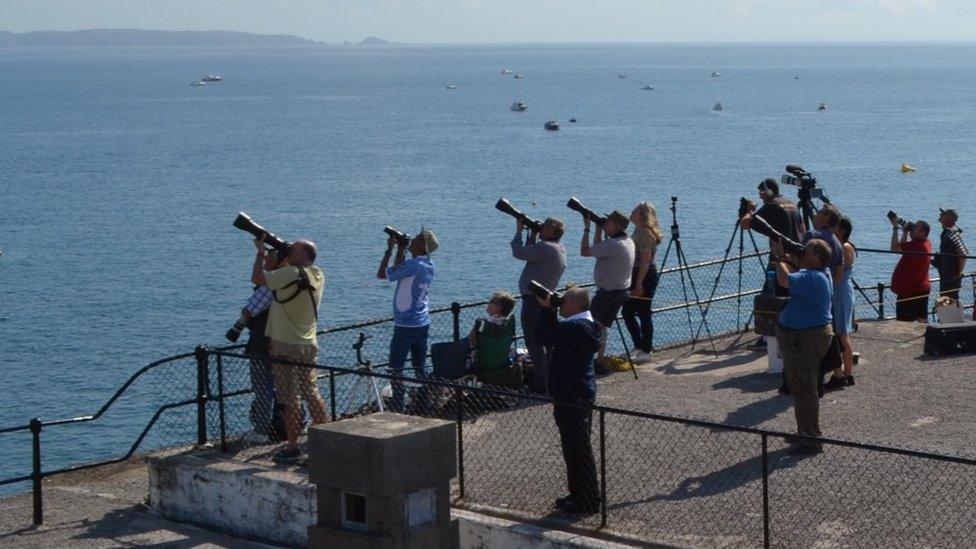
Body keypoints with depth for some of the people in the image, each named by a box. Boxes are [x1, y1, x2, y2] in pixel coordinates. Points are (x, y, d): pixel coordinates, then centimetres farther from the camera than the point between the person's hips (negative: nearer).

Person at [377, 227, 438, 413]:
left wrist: (389, 249, -7)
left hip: (406, 326, -8)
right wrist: (401, 249, 13)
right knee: (419, 368, 13)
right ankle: (422, 407, 15)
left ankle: (398, 410, -4)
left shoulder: (413, 265, -21)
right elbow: (400, 270, 21)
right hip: (423, 323, 8)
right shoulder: (429, 265, 5)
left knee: (395, 370, -2)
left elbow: (381, 274, -15)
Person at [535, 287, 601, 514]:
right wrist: (549, 309, 6)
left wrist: (546, 308, -10)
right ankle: (579, 494, 28)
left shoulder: (576, 328, -24)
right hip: (580, 395, 11)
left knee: (578, 449, -2)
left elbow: (544, 336, -21)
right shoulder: (586, 325, 8)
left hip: (572, 399, -11)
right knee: (574, 447, 19)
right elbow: (555, 332, 17)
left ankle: (587, 501, 4)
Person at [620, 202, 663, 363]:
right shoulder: (639, 231, 12)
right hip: (637, 275, 10)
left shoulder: (644, 233, -18)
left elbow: (646, 260, -23)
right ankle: (640, 347, 21)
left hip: (644, 276, -10)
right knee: (627, 312, 13)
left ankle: (646, 351, 5)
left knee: (643, 313, -3)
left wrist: (639, 284, -24)